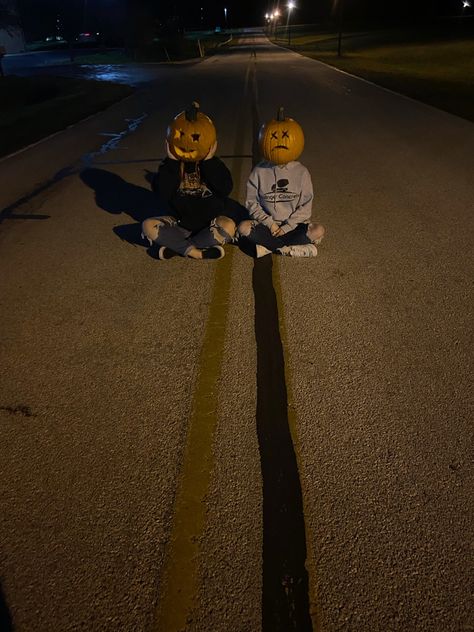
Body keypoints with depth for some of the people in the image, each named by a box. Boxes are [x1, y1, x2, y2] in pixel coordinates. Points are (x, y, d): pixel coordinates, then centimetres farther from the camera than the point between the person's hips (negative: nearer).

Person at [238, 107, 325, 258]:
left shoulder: (301, 172, -3)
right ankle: (297, 248, -23)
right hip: (267, 224, 0)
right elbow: (252, 203, -1)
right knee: (244, 228, -28)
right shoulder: (259, 171, -2)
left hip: (294, 224, 0)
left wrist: (287, 227, -13)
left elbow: (305, 206, -4)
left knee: (318, 231, -27)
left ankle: (268, 246, -20)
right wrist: (269, 223, -12)